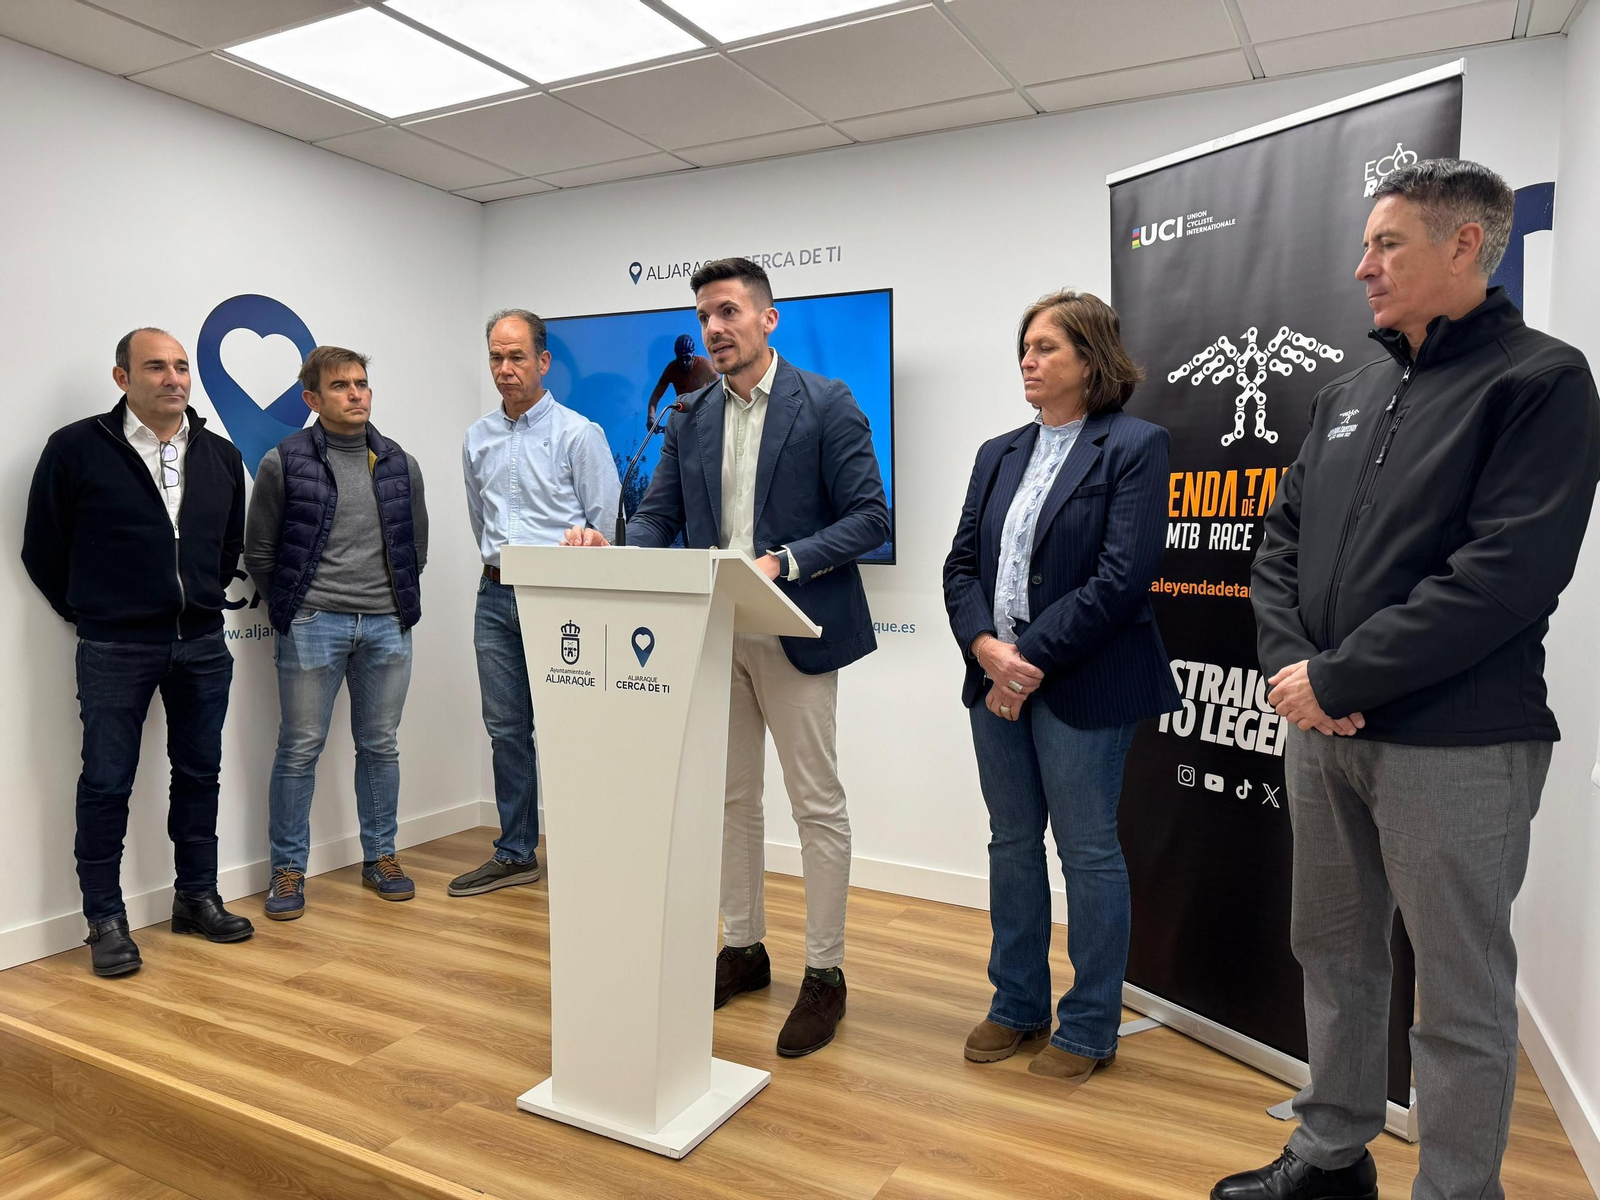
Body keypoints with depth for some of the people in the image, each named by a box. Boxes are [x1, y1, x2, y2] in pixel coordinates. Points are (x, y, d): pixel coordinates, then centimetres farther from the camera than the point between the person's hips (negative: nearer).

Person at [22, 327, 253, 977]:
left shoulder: (221, 456, 7)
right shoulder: (77, 448, -6)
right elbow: (43, 549, 1)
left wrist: (202, 603, 14)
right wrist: (92, 614, 6)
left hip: (202, 645, 4)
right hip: (116, 652, -4)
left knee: (200, 774, 12)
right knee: (107, 783, 3)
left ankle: (197, 898, 26)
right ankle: (105, 920, 16)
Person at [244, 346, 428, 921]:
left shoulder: (400, 465, 8)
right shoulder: (284, 462, -2)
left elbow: (416, 545, 16)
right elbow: (259, 551, 3)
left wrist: (397, 603, 10)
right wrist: (292, 606, 4)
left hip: (386, 625, 3)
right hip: (311, 625, -3)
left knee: (380, 745, 11)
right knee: (300, 748, 3)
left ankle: (380, 856, 24)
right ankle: (288, 869, 16)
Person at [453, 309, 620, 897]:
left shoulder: (577, 433, -5)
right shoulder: (478, 439, 12)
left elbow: (606, 524, -3)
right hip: (495, 595, 6)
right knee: (506, 730, 11)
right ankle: (515, 854, 22)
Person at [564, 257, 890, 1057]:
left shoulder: (826, 404, -5)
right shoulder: (689, 420, 11)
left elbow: (869, 516, -10)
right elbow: (658, 517, 8)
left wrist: (784, 562, -23)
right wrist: (609, 548, -13)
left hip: (792, 631, -5)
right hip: (712, 635, 6)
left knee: (817, 804, 2)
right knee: (730, 799, 14)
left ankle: (824, 973, 16)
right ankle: (743, 948, 31)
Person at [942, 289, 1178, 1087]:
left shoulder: (1133, 446, -6)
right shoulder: (998, 455, 13)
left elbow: (1122, 579, -15)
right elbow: (961, 565, 7)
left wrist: (1032, 658, -16)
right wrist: (987, 648, -10)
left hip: (1082, 684, -6)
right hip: (996, 679, 6)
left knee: (1088, 850, 4)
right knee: (1012, 843, 14)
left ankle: (1088, 1028, 22)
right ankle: (1017, 1006, 31)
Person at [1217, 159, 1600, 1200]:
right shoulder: (1350, 396, 13)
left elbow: (1505, 575, -19)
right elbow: (1280, 541, 12)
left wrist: (1338, 678, -18)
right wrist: (1290, 663, -5)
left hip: (1454, 746, -7)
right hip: (1323, 730, 7)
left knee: (1462, 995, 6)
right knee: (1333, 952, 18)